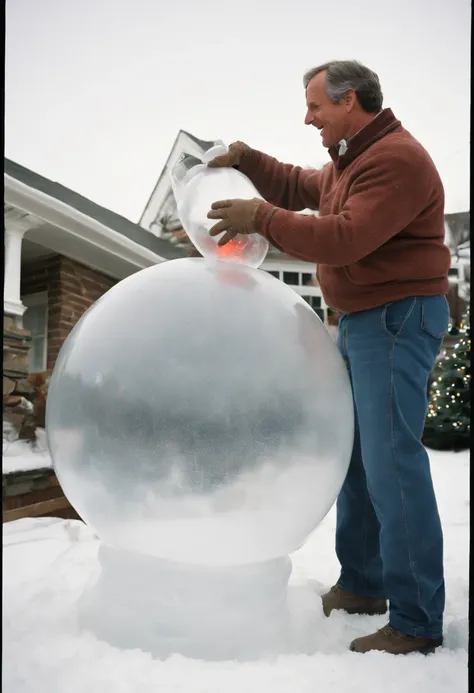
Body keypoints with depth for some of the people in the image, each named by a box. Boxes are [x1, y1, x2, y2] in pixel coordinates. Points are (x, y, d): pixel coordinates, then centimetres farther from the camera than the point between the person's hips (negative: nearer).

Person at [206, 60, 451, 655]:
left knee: (390, 461, -11)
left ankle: (417, 623, 2)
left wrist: (261, 219, -18)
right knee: (352, 452, 12)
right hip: (361, 320, 10)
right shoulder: (351, 159, 19)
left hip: (397, 320, -10)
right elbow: (300, 187, 27)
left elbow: (343, 239, -24)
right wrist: (246, 159, 14)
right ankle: (362, 585, 26)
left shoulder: (395, 159, -15)